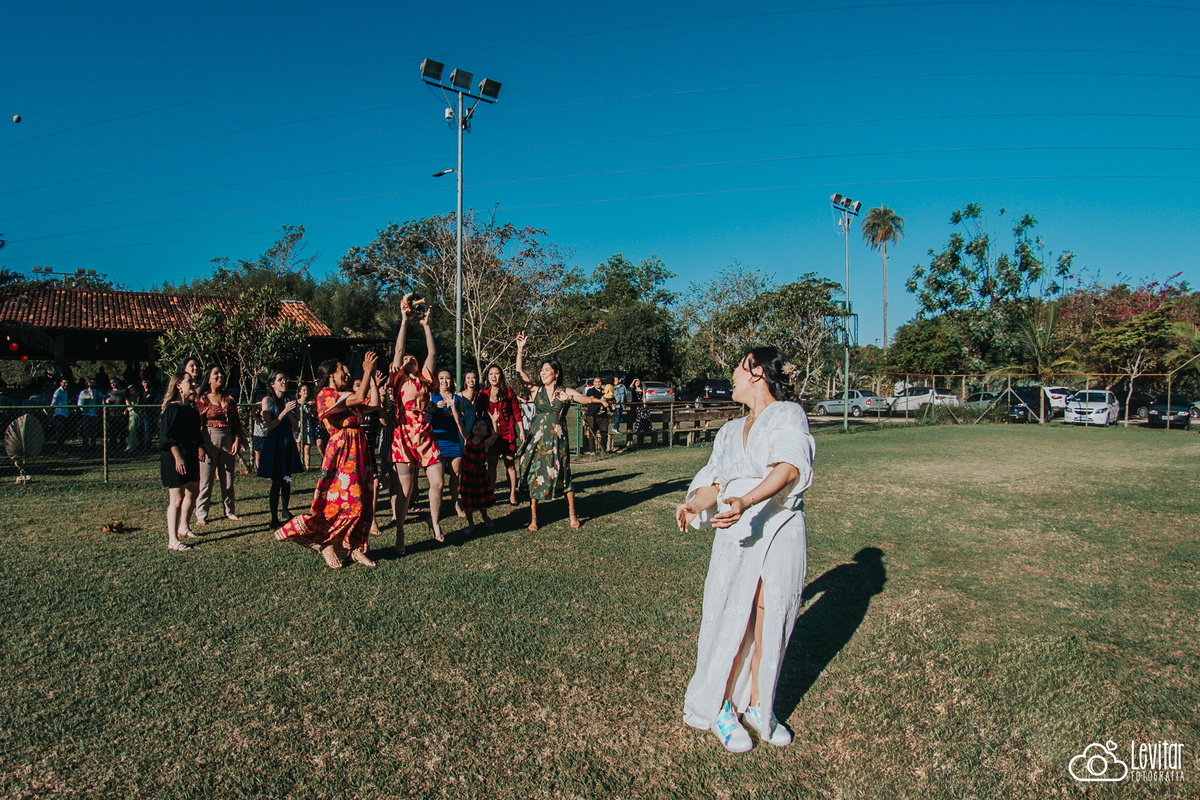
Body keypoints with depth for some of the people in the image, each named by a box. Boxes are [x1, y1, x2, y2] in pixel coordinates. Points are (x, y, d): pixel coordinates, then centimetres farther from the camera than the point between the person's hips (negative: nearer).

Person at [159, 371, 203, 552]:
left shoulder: (192, 408, 13)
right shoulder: (172, 408, -12)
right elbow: (169, 437, -18)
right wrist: (178, 457, -25)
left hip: (191, 455, 9)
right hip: (176, 455, -9)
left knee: (192, 492, 19)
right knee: (176, 498, -7)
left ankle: (183, 527, 37)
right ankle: (172, 540, -1)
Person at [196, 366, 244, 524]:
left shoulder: (229, 398, 11)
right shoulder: (202, 399, 0)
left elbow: (236, 421, 11)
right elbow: (198, 423, -4)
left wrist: (237, 440, 1)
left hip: (228, 440, 4)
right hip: (210, 439, -4)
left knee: (228, 478, 9)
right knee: (206, 479, -1)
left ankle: (230, 511, 19)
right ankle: (201, 514, 7)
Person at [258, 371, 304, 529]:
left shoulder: (289, 400, 9)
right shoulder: (267, 400, -2)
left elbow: (296, 425, 5)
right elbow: (270, 425, -10)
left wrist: (290, 412, -11)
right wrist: (284, 411, -17)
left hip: (288, 443, 4)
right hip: (274, 443, -4)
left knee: (286, 480, 10)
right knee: (276, 482, -6)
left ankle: (285, 512, 25)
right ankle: (274, 519, -1)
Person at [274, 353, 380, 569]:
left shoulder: (346, 397, 18)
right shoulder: (325, 394, -6)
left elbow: (374, 404, 11)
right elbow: (359, 398, -16)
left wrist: (372, 377, 12)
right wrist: (367, 371, -7)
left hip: (358, 451, 8)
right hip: (341, 451, -8)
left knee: (362, 502, 6)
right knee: (343, 501, -9)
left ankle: (355, 549, 13)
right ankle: (326, 545, 10)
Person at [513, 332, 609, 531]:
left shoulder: (566, 392, 2)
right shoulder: (536, 390, 5)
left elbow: (589, 399, -5)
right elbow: (519, 371, 0)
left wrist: (575, 398, -22)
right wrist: (520, 349, -5)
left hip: (558, 438, -1)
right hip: (537, 437, 1)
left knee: (562, 474, 2)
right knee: (534, 474, 1)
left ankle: (572, 514, 18)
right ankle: (533, 518, 11)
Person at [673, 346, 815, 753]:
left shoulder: (789, 414, 0)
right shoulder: (731, 431, 18)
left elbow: (790, 467, -18)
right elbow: (715, 480, 9)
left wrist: (748, 500, -34)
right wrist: (694, 505, -13)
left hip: (782, 531, -3)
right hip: (736, 534, 3)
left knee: (771, 623, 6)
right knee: (731, 620, 0)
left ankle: (756, 705, 23)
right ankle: (720, 706, 15)